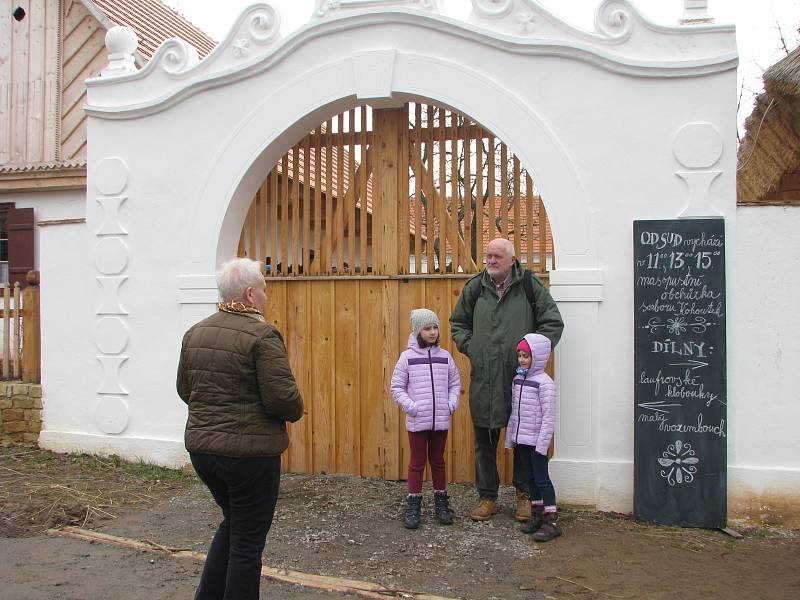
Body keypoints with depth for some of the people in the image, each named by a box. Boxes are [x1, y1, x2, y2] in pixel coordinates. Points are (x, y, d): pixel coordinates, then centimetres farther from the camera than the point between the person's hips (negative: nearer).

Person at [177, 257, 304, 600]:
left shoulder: (195, 333, 5)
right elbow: (282, 397, -21)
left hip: (201, 447, 7)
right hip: (249, 452, -7)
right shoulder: (262, 336, -17)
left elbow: (184, 390, 13)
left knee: (232, 522, 27)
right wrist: (295, 411, 0)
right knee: (247, 539, 9)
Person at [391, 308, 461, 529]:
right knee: (417, 462, 7)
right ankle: (413, 505, 18)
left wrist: (452, 403, -4)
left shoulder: (444, 356, 3)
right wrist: (410, 406, -13)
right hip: (417, 420, -2)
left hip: (440, 420, 2)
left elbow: (455, 384, 10)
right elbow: (397, 387, -2)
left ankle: (441, 502, 28)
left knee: (437, 461, 16)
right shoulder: (407, 357, -5)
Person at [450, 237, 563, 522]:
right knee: (484, 441, 11)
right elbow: (458, 323, 19)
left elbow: (553, 322, 2)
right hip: (484, 380, 2)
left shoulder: (529, 285, -3)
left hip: (521, 377, -2)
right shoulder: (475, 287, 6)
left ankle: (525, 494, 28)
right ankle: (487, 497, 25)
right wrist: (469, 347, 5)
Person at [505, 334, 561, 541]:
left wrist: (543, 442, -20)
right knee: (531, 477, 15)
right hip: (522, 439, 7)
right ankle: (537, 514, 27)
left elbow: (548, 415, -17)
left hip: (537, 440, -7)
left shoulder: (544, 382, -15)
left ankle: (552, 521, 6)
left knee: (541, 478, -3)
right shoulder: (517, 380, 8)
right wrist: (510, 436, 14)